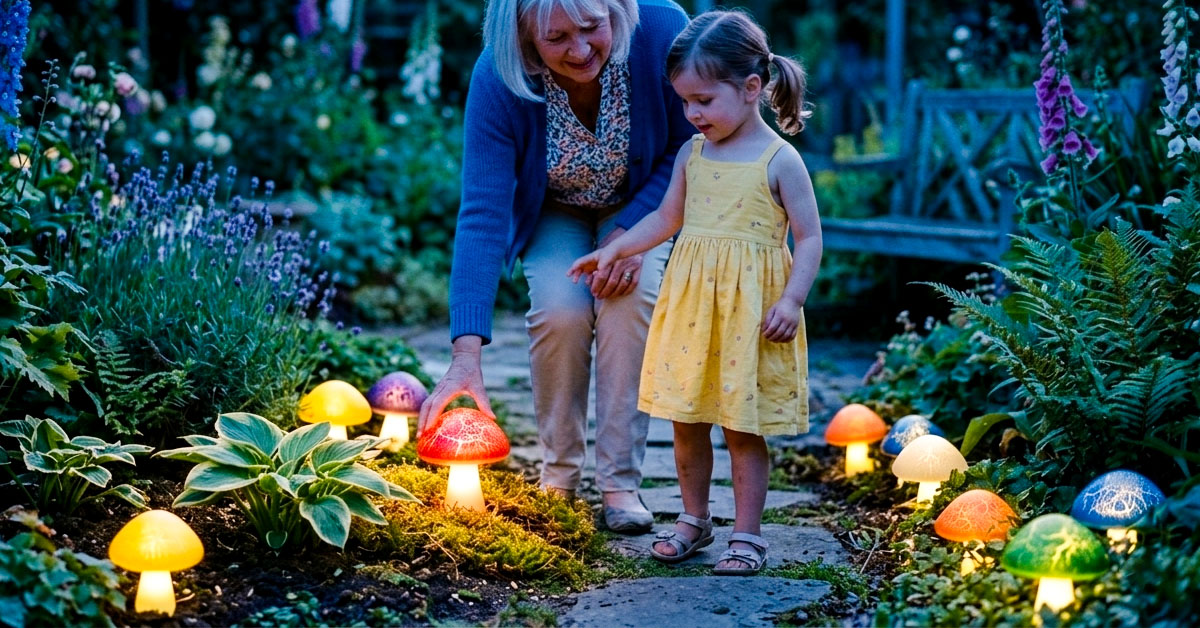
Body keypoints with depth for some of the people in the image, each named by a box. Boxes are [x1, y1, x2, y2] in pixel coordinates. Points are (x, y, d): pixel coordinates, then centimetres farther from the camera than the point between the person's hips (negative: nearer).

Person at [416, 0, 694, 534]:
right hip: (553, 213, 0)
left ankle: (619, 483, -15)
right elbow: (482, 215, -36)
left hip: (641, 204, 1)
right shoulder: (497, 80, -32)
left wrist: (632, 232, -29)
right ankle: (559, 475, -3)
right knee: (561, 308, -25)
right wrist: (466, 356, -43)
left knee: (631, 294, -27)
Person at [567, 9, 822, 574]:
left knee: (743, 429, 1)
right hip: (689, 304, 5)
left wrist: (792, 301, -17)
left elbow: (810, 238, -7)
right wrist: (614, 251, 13)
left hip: (749, 310, -5)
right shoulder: (692, 154, 8)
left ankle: (747, 535, 11)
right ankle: (694, 519, 26)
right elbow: (666, 219, 21)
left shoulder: (780, 161, -8)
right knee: (686, 422, 11)